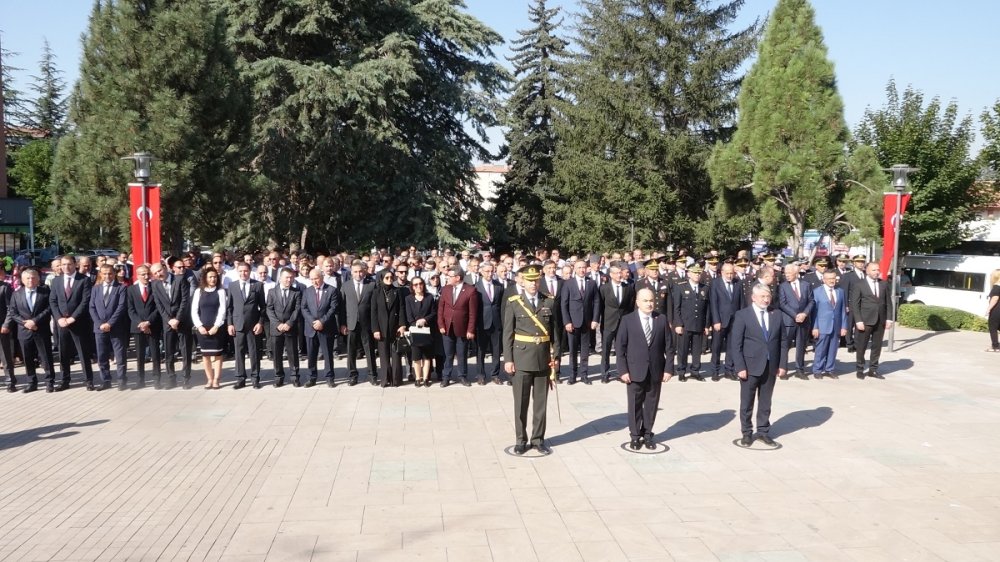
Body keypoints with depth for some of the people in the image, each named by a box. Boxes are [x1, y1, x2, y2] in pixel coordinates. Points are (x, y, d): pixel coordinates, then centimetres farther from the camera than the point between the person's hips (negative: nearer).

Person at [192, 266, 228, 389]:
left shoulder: (220, 291, -1)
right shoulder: (198, 291, 5)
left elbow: (222, 310, -6)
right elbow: (194, 311, 3)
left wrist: (216, 326, -14)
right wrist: (199, 326, -8)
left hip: (216, 327, -2)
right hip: (202, 328, 2)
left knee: (217, 354, 1)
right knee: (205, 354, 6)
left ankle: (216, 380, 6)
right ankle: (209, 379, 14)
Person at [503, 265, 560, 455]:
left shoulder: (549, 302, 4)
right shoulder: (514, 303, -2)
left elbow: (554, 331, 5)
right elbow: (507, 334, -2)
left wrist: (555, 355, 0)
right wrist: (508, 359, -6)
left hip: (543, 359, 2)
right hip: (521, 359, -2)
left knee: (541, 402, 8)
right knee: (521, 402, 6)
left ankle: (538, 439, 20)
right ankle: (521, 440, 17)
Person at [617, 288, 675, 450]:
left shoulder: (662, 319, 2)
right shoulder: (628, 320, -4)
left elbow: (669, 346, 3)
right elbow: (620, 347, -4)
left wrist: (668, 368, -4)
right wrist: (623, 370, -10)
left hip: (656, 372, 2)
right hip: (635, 372, -2)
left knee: (651, 404, 10)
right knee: (635, 405, 6)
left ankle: (647, 434, 23)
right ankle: (635, 436, 19)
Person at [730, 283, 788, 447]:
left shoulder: (776, 315, 6)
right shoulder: (742, 315, -6)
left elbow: (783, 342, 9)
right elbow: (736, 344, -8)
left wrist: (782, 364, 2)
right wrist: (740, 367, -13)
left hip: (771, 366, 3)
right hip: (750, 366, -3)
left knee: (765, 402, 11)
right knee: (747, 402, 6)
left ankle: (763, 431, 23)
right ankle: (747, 433, 18)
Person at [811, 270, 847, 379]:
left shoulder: (840, 291, 10)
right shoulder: (817, 292, -2)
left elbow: (843, 310, 9)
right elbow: (814, 311, -3)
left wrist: (844, 326, 4)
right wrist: (815, 327, -8)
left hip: (836, 326, 3)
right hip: (822, 326, -3)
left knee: (833, 349, 7)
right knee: (820, 350, 0)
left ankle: (829, 370, 18)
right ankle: (817, 371, 10)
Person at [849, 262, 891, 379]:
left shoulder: (884, 284, 9)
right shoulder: (858, 285, -3)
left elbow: (888, 302, 10)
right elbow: (854, 304, -7)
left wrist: (888, 318, 2)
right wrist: (858, 321, -13)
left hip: (880, 321, 4)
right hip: (865, 321, -4)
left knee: (877, 346, 9)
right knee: (861, 347, 3)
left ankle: (873, 370, 19)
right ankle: (860, 369, 15)